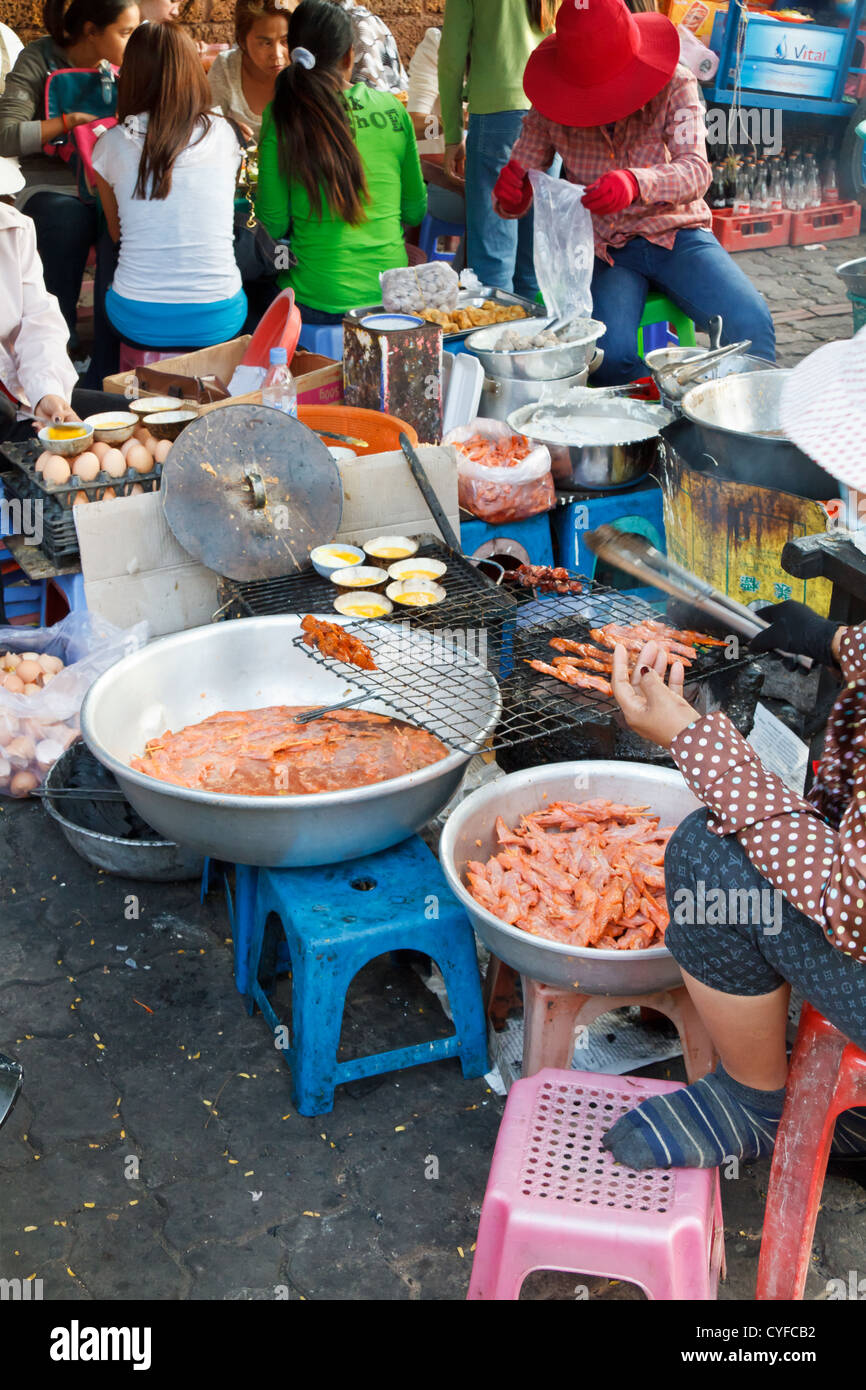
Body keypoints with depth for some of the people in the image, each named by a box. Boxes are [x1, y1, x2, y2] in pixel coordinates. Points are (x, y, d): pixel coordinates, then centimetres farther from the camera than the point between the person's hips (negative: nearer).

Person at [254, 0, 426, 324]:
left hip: (317, 302, -3)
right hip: (391, 294, 3)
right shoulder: (392, 109, 3)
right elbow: (415, 211, 13)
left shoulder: (281, 116, -5)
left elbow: (273, 224, -1)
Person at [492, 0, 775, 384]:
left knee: (750, 324, -26)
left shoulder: (675, 86, -8)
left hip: (677, 236, 0)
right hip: (604, 250, 0)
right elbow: (517, 199, 0)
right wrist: (509, 195, -28)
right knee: (610, 354, -31)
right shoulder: (550, 111, -4)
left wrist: (637, 183, -44)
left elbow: (696, 171, -21)